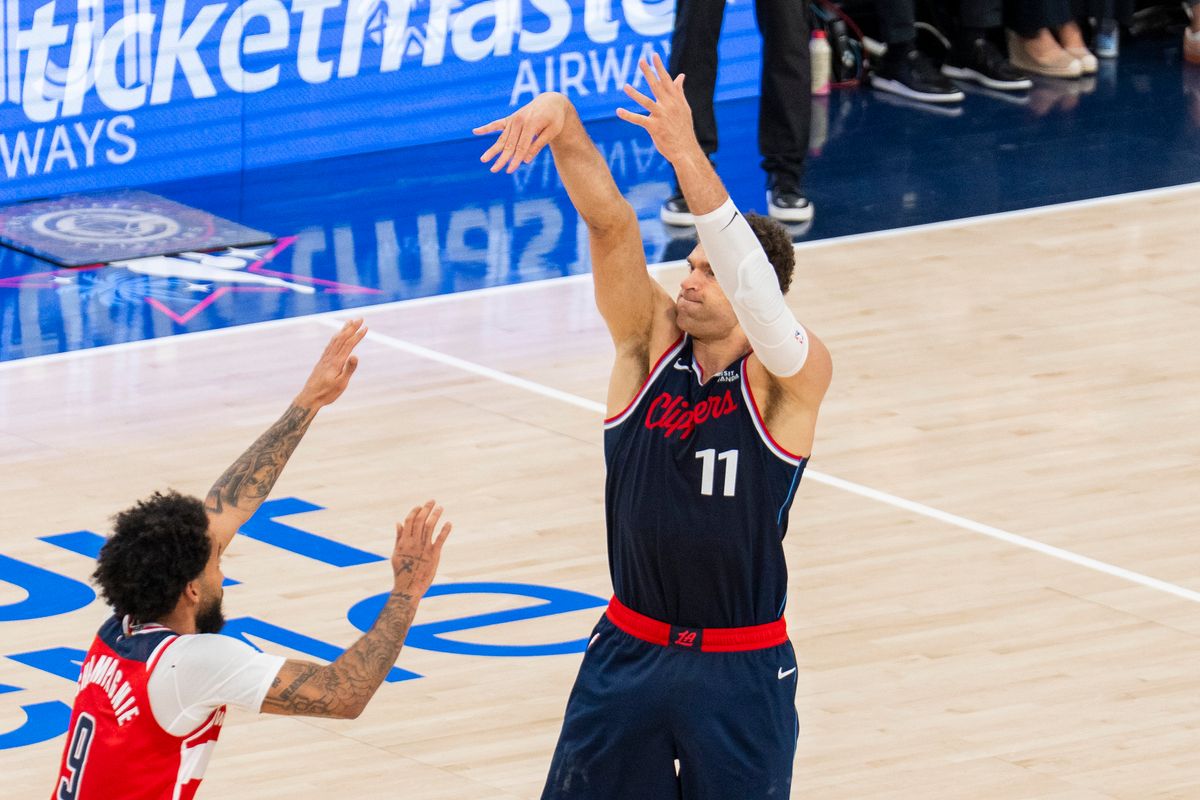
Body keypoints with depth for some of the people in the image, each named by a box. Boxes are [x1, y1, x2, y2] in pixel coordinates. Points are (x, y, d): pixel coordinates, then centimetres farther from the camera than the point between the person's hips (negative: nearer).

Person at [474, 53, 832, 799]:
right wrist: (563, 124, -34)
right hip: (630, 653, 3)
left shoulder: (791, 379, -13)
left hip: (741, 670, -3)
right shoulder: (650, 342, -3)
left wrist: (687, 157, -45)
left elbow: (754, 281, -33)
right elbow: (611, 227, -17)